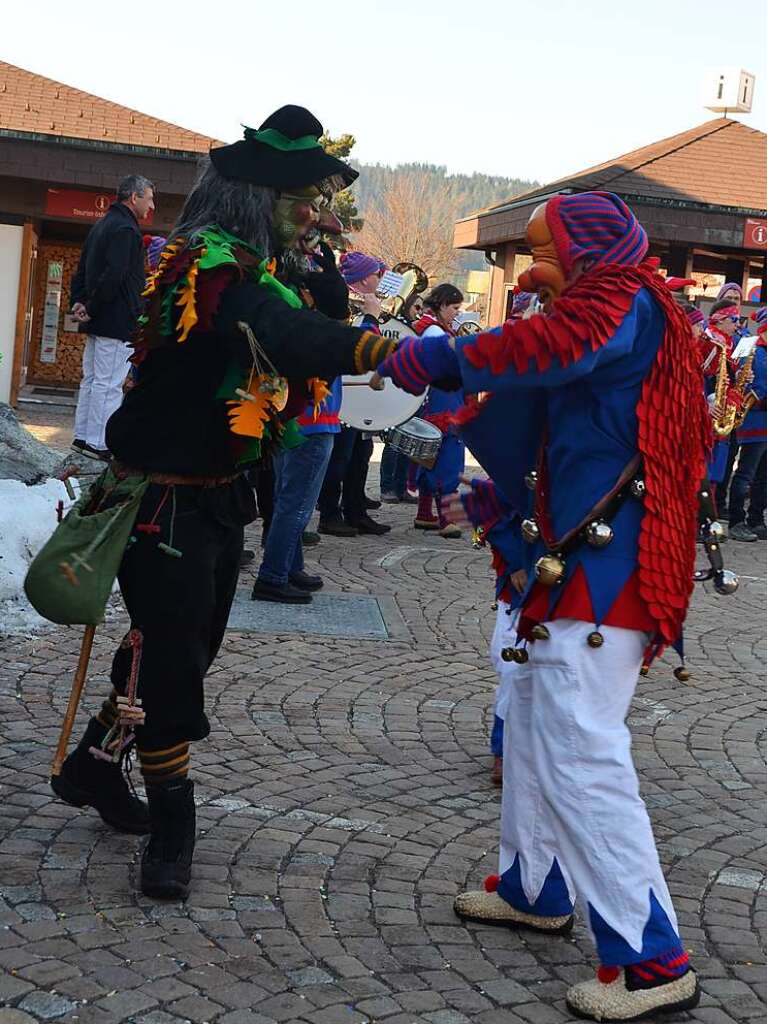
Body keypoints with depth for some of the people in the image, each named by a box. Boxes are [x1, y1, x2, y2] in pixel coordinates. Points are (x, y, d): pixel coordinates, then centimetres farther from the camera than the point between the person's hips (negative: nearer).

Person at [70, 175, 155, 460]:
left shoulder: (101, 225, 19)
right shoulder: (125, 228, -14)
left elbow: (82, 270, 19)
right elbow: (114, 276, -24)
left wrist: (79, 302, 8)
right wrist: (91, 309, -17)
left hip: (96, 320, 10)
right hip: (118, 321, -10)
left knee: (91, 380, 14)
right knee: (109, 383, -7)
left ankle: (82, 437, 18)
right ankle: (99, 444, -5)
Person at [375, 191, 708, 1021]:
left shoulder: (623, 303, -10)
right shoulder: (594, 315, 22)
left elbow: (545, 352, -30)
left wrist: (435, 356, -22)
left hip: (606, 566, -11)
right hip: (580, 559, 11)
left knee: (580, 755, -12)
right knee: (534, 724, 20)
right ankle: (536, 890, 35)